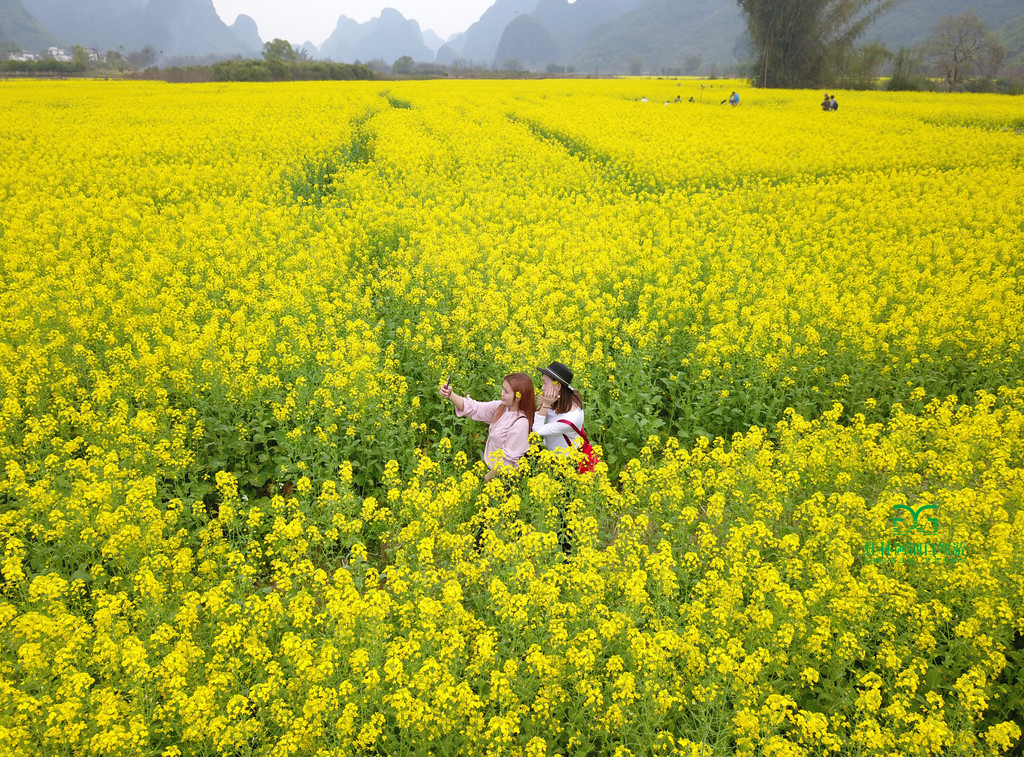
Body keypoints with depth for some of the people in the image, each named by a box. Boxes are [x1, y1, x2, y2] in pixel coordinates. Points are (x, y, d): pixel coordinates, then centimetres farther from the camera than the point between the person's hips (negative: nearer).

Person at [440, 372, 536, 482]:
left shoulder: (520, 423, -26)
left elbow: (507, 458, -21)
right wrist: (449, 395, -20)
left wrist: (487, 477, -13)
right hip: (491, 467, 7)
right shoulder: (501, 407, -4)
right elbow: (474, 408, -6)